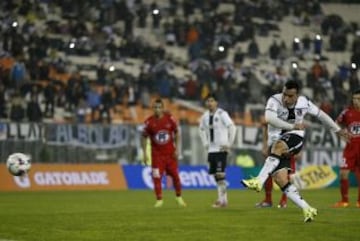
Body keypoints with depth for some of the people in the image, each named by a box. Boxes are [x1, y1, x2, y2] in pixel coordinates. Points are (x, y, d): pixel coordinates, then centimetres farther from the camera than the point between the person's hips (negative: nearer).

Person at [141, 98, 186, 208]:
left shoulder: (170, 119, -6)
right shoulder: (149, 122, -9)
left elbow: (176, 133, 6)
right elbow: (144, 137, 0)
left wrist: (176, 149, 0)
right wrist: (144, 153, -5)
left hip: (170, 153, 1)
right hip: (157, 154, -1)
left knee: (175, 175, 5)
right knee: (156, 177, -8)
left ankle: (179, 197, 23)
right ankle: (159, 200, 2)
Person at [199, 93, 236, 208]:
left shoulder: (221, 114, -10)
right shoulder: (205, 116, 9)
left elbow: (232, 127, -13)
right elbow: (201, 129, 27)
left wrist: (229, 144, -11)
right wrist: (205, 143, 18)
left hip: (221, 149, -7)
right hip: (211, 150, 7)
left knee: (220, 174, -12)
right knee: (215, 175, 7)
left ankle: (222, 200, -10)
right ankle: (222, 199, 13)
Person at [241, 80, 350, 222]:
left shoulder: (304, 103, -2)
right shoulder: (275, 100, -12)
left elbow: (321, 115, 16)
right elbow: (269, 118, -31)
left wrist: (338, 130, 25)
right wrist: (293, 126, -27)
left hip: (295, 138, -1)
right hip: (277, 142, 1)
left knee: (278, 147, -37)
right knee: (280, 180, -12)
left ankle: (259, 181, -43)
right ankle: (307, 210, -3)